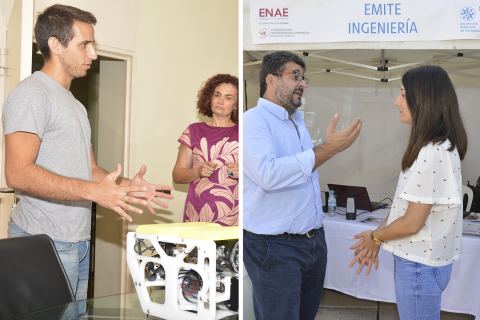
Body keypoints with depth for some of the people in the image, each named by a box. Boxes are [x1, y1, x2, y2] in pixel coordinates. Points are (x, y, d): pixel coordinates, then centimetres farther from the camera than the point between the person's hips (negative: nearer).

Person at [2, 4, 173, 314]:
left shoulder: (75, 104, 19)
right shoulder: (31, 94, -10)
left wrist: (127, 185, 2)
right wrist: (94, 191, -25)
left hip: (79, 242, 8)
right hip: (46, 242, -8)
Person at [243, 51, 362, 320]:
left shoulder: (298, 122, 15)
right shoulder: (253, 120, -13)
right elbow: (269, 174, -30)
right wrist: (328, 149, -26)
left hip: (314, 240, 8)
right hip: (274, 246, -8)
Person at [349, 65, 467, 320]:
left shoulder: (431, 153, -23)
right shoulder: (440, 146, 8)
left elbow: (412, 222, -21)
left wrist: (375, 237, -4)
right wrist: (377, 237, 7)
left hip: (419, 265, -9)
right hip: (424, 259, 9)